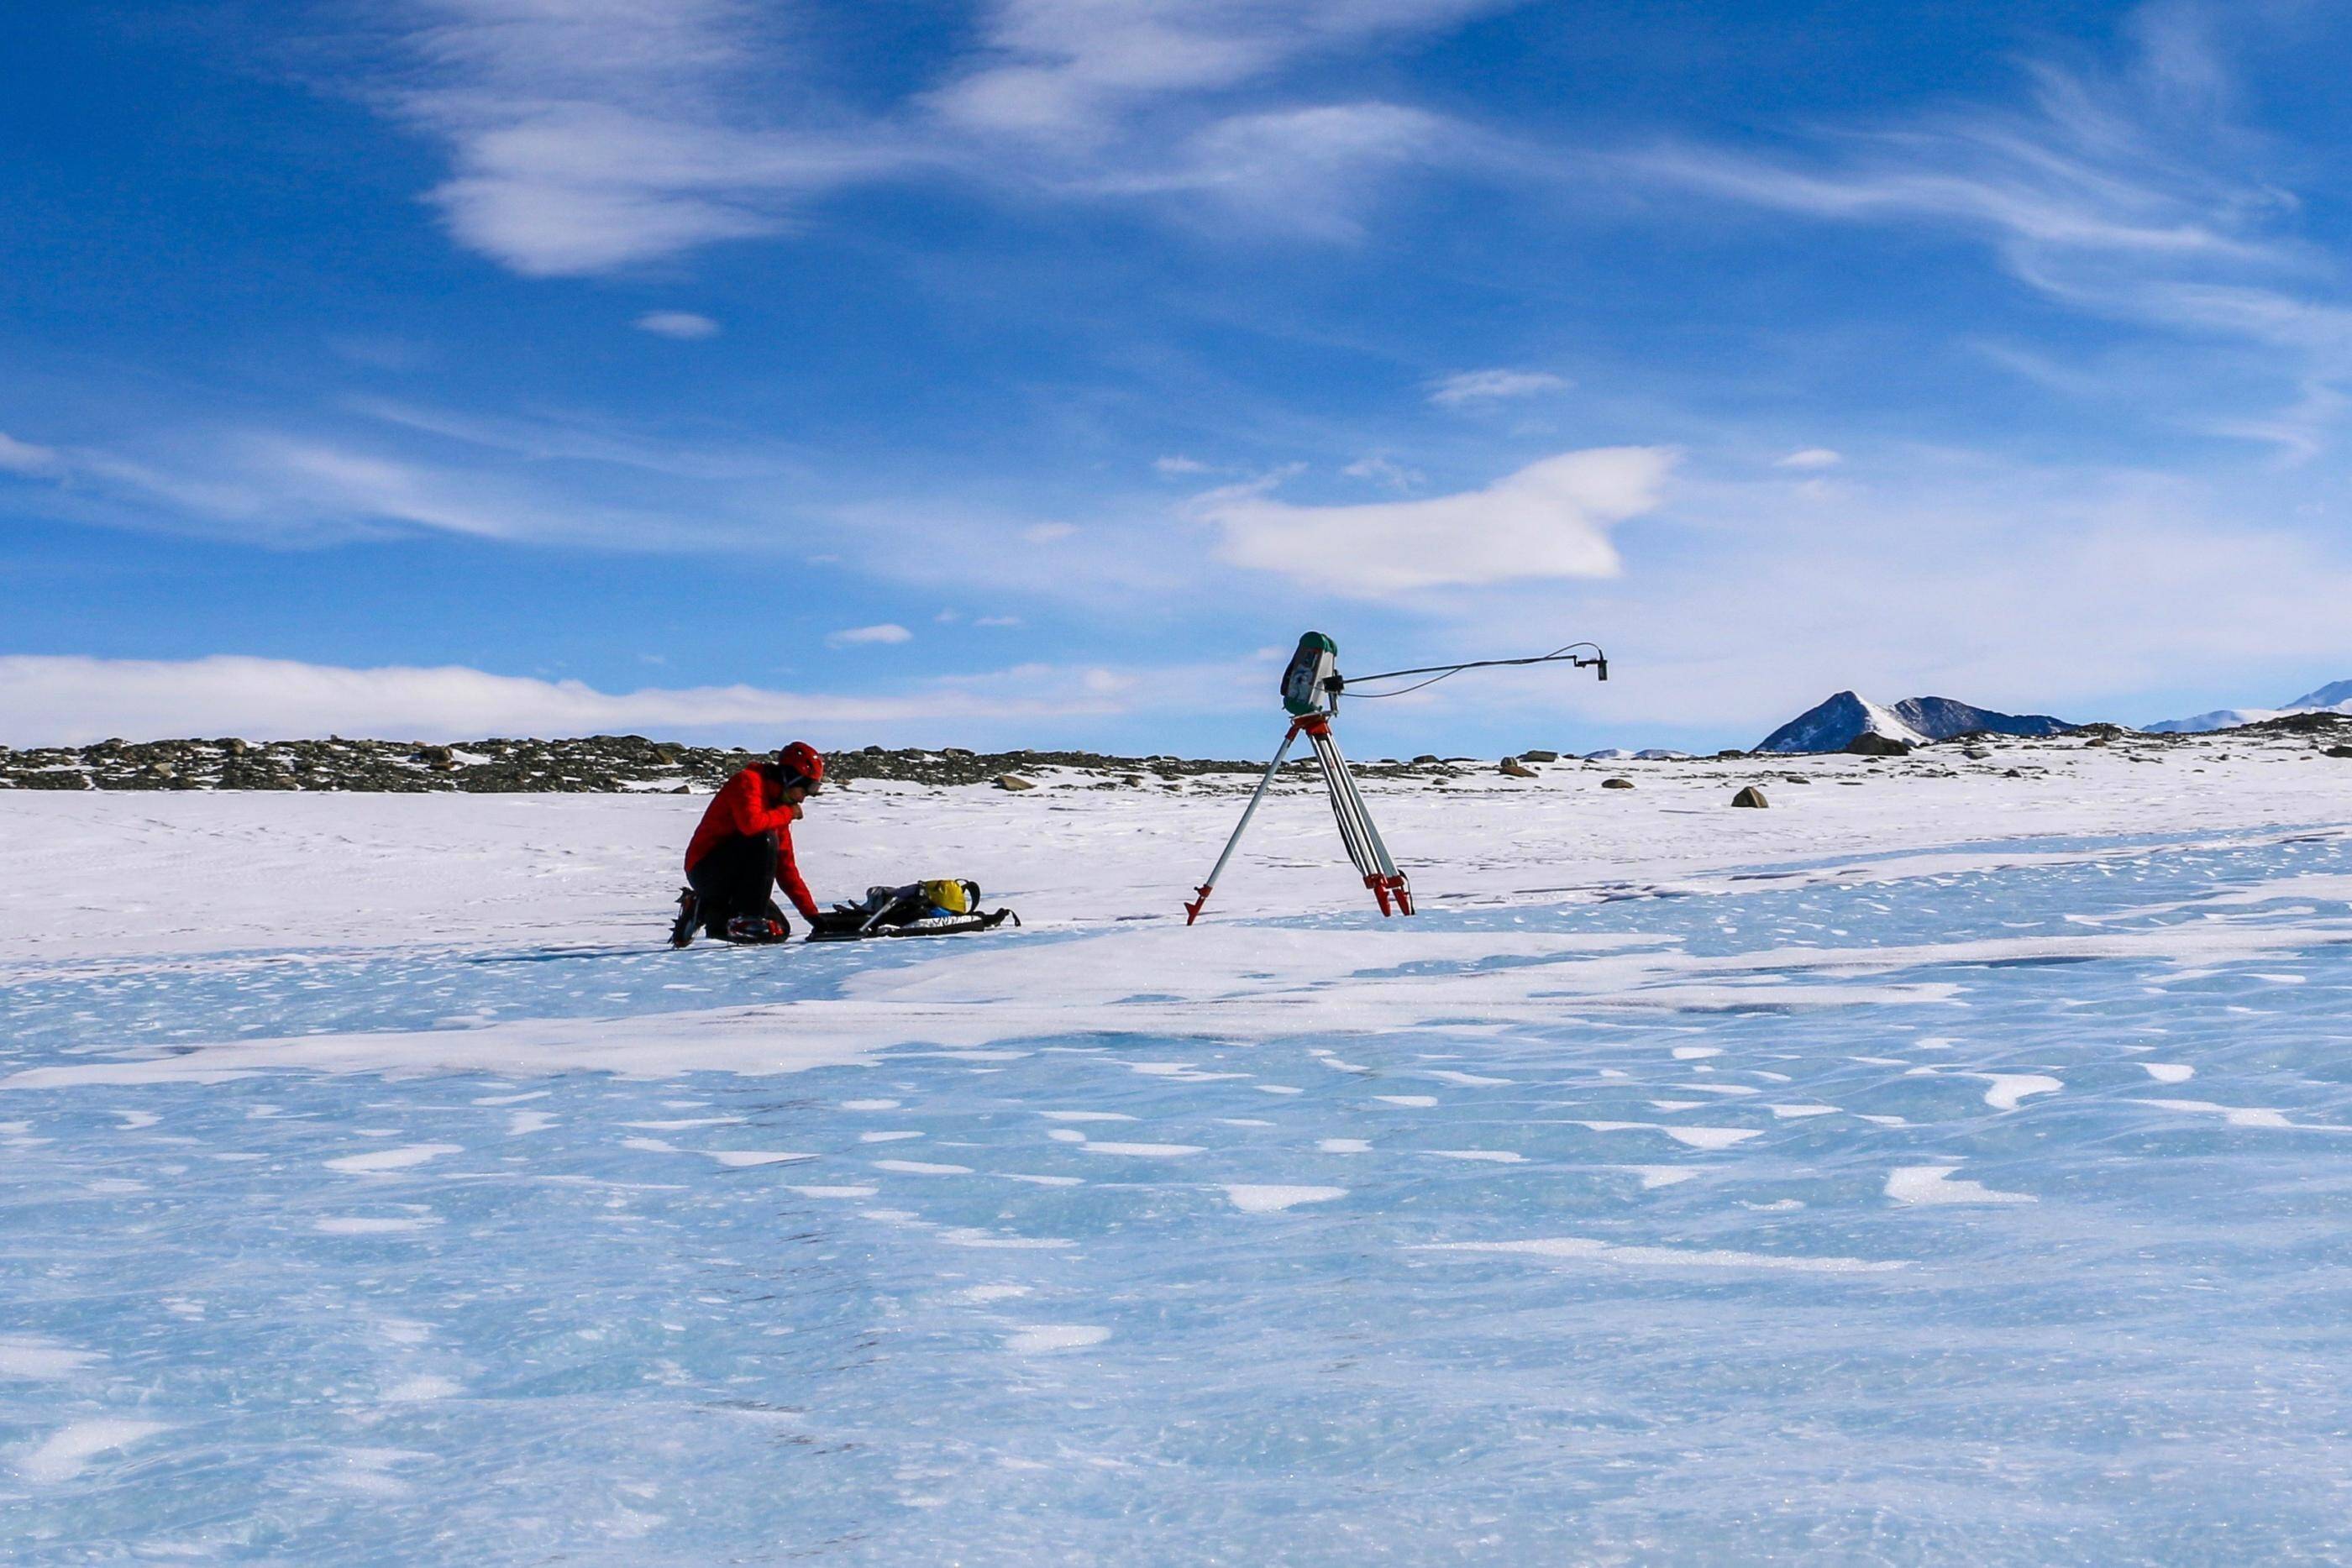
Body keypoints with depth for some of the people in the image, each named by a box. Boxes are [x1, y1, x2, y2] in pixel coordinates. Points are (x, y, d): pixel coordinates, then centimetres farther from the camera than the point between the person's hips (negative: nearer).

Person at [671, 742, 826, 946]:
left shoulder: (780, 810, 13)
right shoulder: (748, 781, -11)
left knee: (779, 930, -2)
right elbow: (751, 823, -32)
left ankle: (704, 911, 14)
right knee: (765, 840, -29)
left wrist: (812, 915, 7)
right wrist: (787, 813, -14)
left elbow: (786, 867, 13)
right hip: (706, 867, -9)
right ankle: (744, 919, -24)